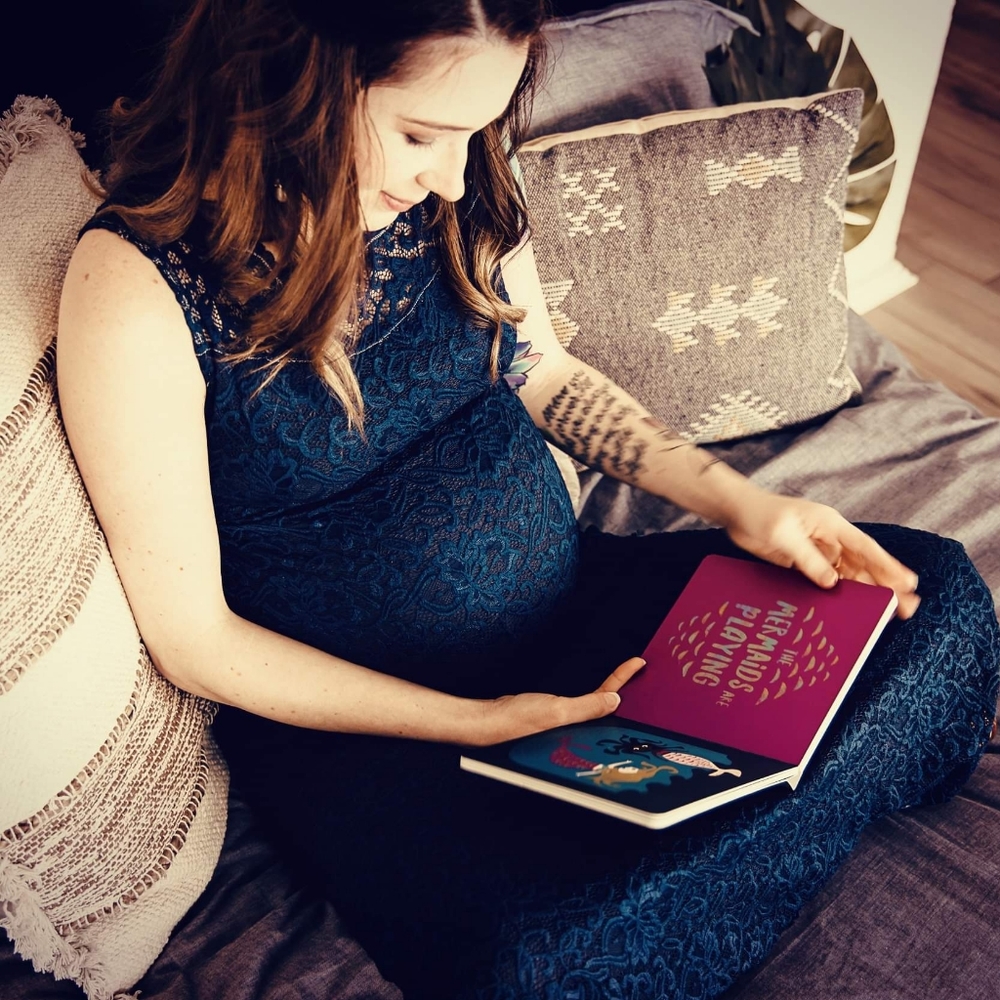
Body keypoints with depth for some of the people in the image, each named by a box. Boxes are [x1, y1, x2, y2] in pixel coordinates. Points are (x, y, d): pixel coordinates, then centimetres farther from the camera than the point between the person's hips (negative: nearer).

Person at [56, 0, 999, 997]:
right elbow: (192, 636, -15)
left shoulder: (455, 184, -4)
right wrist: (478, 725, -20)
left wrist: (740, 503, 0)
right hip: (357, 717, -5)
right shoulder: (137, 285, -20)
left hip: (575, 605, 6)